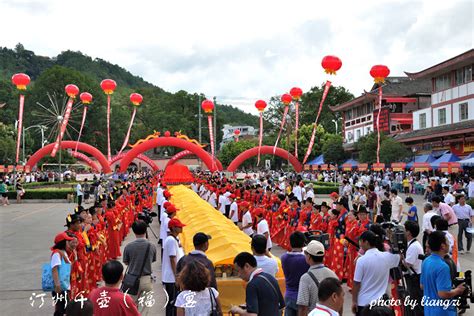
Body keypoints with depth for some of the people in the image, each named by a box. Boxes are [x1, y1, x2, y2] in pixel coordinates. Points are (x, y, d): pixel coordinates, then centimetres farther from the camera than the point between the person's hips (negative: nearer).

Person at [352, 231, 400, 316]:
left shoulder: (361, 260, -17)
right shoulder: (386, 257, -5)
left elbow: (357, 283, -14)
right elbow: (400, 256, 18)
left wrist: (354, 301, -4)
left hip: (363, 302, -4)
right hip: (380, 301, 4)